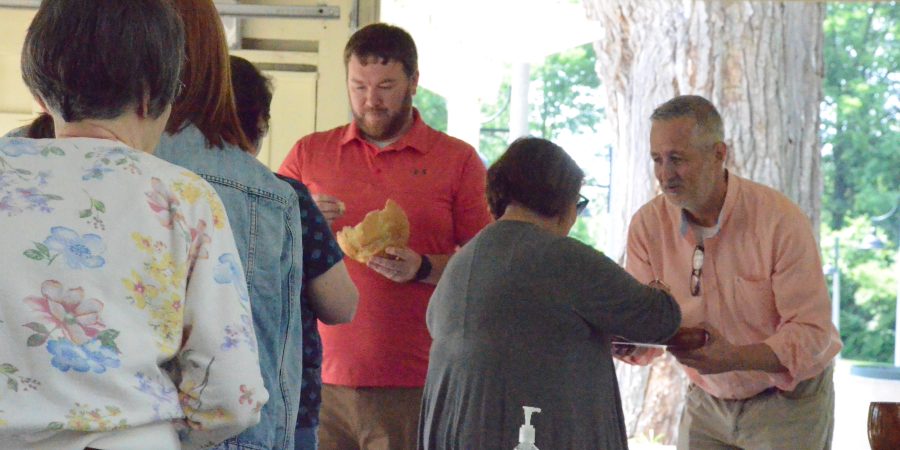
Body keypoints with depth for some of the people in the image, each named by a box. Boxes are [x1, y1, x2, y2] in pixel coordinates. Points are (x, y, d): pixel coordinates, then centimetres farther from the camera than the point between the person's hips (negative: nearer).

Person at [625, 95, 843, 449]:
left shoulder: (781, 221, -22)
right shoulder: (647, 225, -9)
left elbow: (811, 331, -23)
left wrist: (733, 357, -38)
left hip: (787, 401, -3)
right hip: (707, 402, 4)